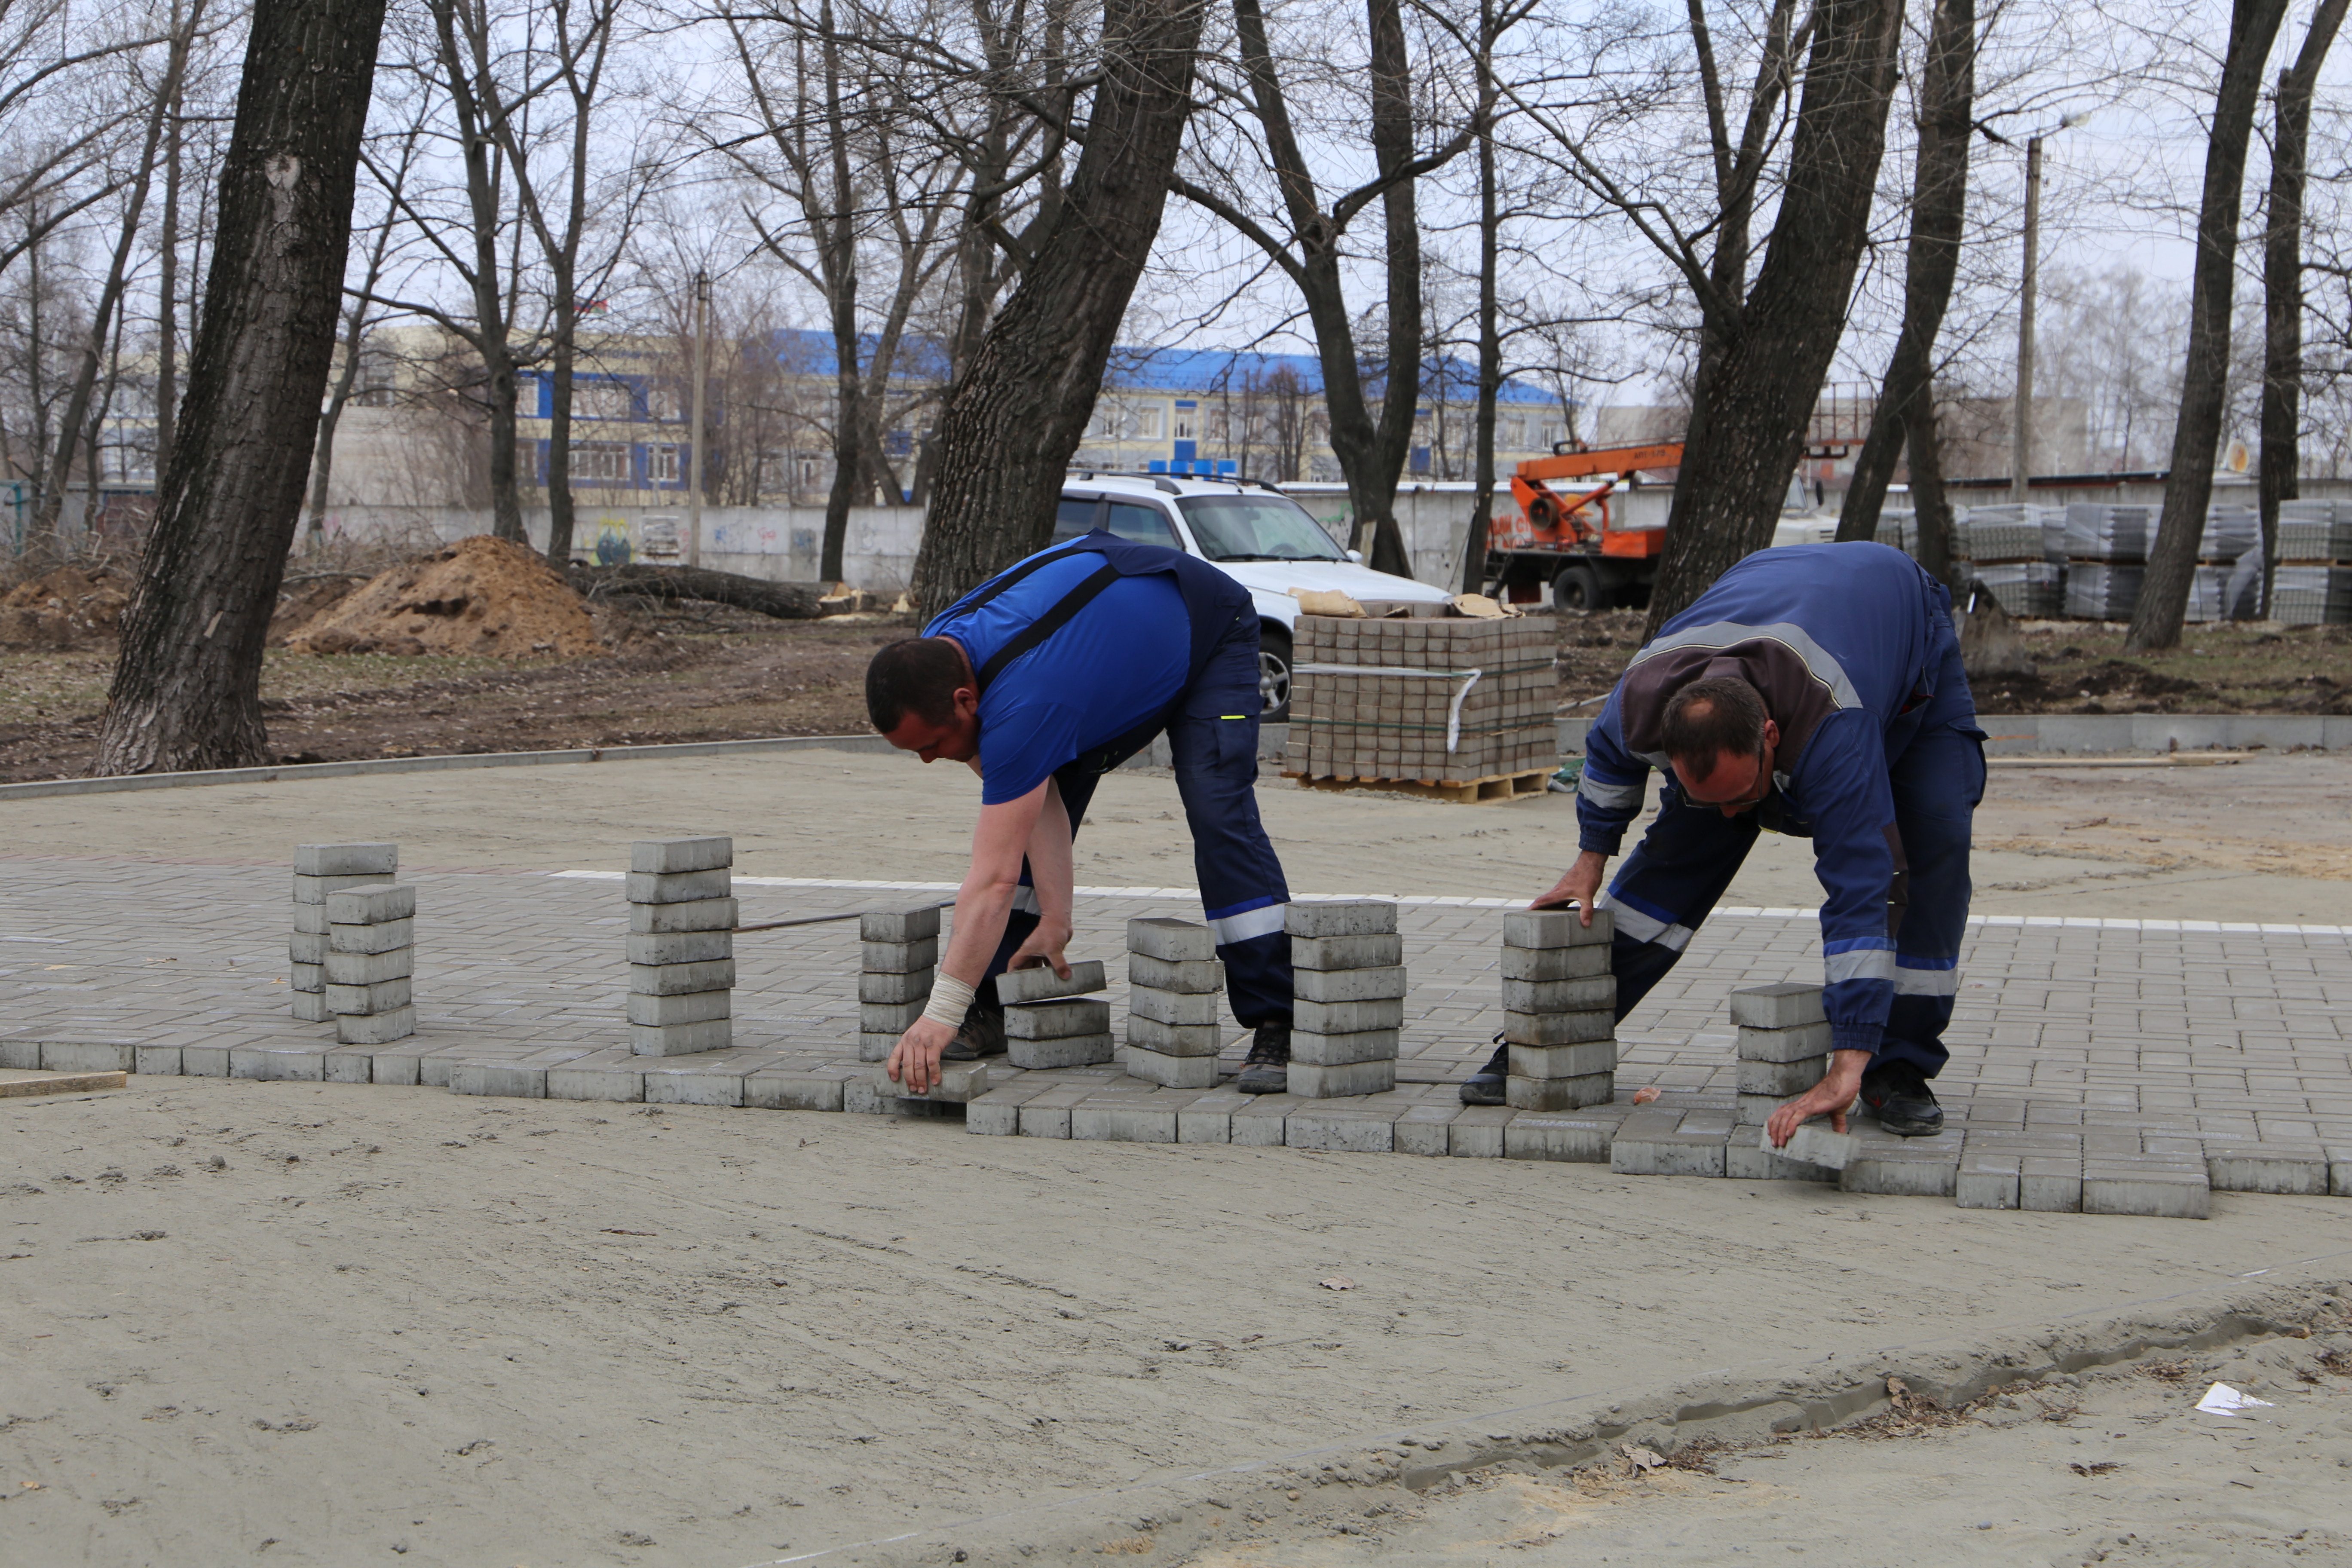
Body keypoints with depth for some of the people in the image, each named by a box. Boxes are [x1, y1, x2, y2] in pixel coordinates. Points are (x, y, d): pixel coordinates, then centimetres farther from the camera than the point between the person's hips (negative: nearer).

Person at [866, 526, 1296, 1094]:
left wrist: (940, 1015, -45)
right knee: (1028, 810, -3)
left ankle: (1276, 1029, -19)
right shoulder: (931, 662, -20)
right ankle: (992, 1010, 2)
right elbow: (1042, 802, -15)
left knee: (1219, 816, -24)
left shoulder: (1020, 704, -45)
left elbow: (994, 879, -45)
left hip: (1209, 632, -8)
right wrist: (1054, 920, -20)